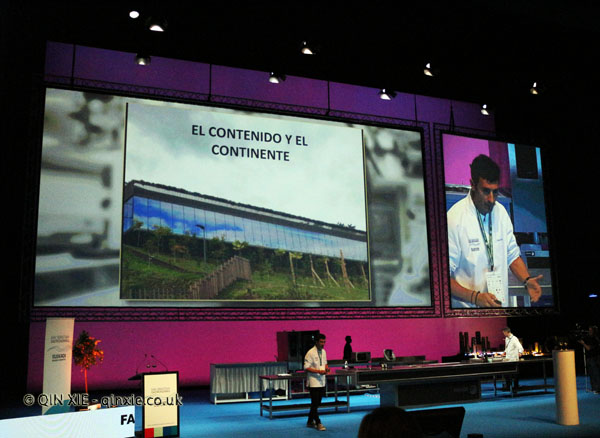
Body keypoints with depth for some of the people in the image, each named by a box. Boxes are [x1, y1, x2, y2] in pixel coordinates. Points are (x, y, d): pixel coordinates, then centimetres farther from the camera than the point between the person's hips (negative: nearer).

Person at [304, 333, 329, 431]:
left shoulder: (323, 351, 9)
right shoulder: (310, 353, -15)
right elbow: (306, 368, -16)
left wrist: (326, 368, -2)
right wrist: (319, 371, -23)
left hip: (322, 381, 8)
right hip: (314, 382, -8)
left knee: (317, 403, 14)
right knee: (315, 404, -4)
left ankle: (310, 421, 26)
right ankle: (318, 423, 3)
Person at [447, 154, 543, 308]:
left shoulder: (501, 212, 1)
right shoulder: (454, 219, -19)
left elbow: (512, 255, 11)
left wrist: (527, 280, -6)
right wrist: (475, 297, -26)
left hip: (501, 304, 6)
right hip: (468, 307, -5)